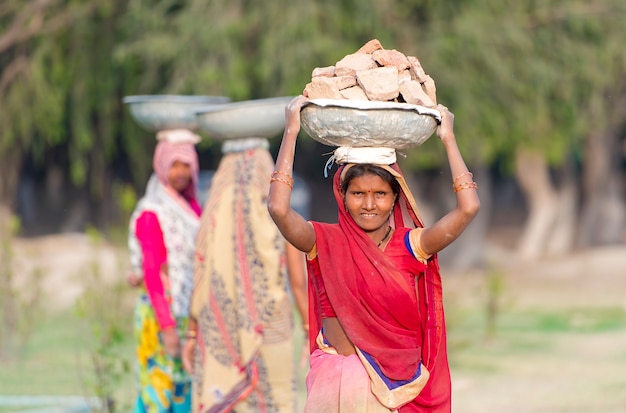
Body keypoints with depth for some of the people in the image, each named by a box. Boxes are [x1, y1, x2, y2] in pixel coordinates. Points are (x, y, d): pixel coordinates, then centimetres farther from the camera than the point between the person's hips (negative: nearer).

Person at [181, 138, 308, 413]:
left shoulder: (212, 216, -4)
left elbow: (200, 281, -3)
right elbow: (299, 282, -7)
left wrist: (192, 335, 4)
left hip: (222, 332, 1)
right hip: (269, 328, -1)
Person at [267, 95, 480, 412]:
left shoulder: (411, 245, 3)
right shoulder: (325, 242, 1)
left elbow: (468, 208, -7)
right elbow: (278, 208, -14)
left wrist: (447, 138, 0)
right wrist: (291, 132, -9)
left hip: (399, 385, 1)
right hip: (336, 382, -1)